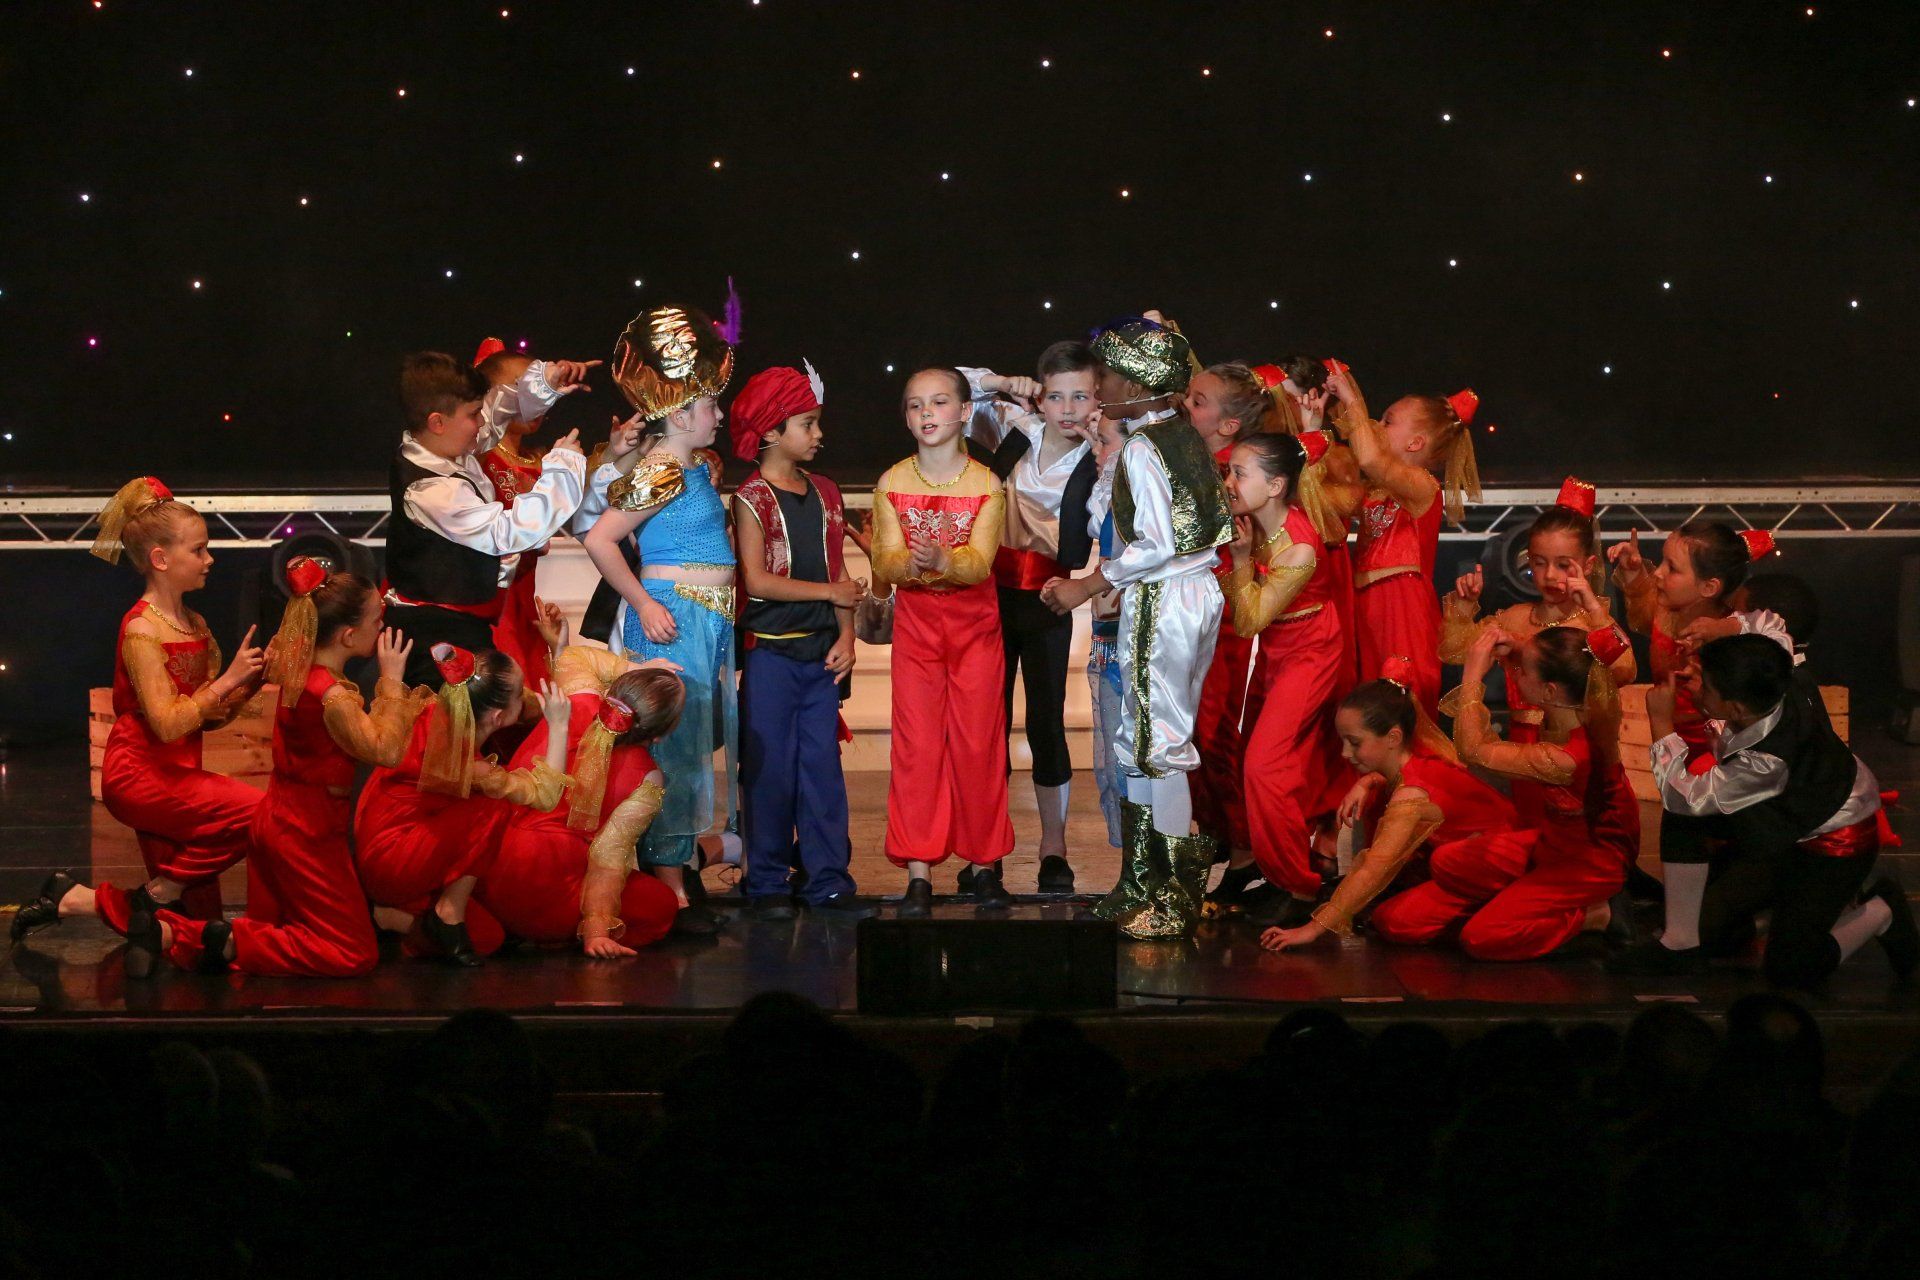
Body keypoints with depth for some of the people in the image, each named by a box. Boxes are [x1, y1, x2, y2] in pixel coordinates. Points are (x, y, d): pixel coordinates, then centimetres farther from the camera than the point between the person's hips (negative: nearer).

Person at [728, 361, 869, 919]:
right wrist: (829, 592, -9)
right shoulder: (753, 499, -5)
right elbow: (757, 580, -13)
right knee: (770, 767, -2)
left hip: (821, 652, 5)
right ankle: (767, 884, 5)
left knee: (823, 764, 5)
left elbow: (839, 572, 12)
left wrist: (845, 635, -1)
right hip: (770, 649, -5)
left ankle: (829, 879, 8)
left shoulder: (824, 494, 13)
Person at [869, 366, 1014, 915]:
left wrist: (943, 560, -38)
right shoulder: (892, 484, -1)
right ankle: (918, 873, -2)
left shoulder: (986, 484, -5)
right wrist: (907, 564, -32)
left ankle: (985, 863, 10)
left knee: (978, 742, 0)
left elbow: (979, 562, -16)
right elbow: (885, 562, -8)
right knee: (917, 743, -4)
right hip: (915, 620, 1)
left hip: (975, 622, -1)